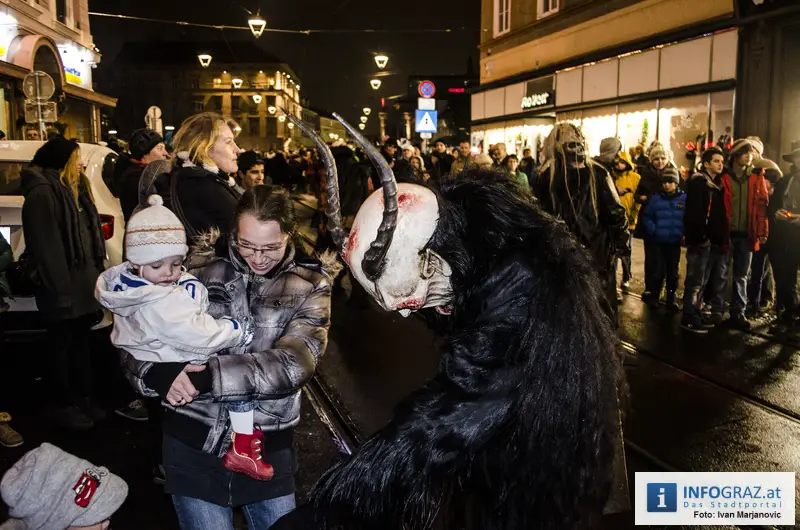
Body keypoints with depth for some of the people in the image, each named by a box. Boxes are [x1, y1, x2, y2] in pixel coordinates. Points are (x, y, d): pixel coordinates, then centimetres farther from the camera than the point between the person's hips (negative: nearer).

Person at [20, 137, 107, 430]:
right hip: (64, 286, -9)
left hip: (83, 281, 9)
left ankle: (82, 398, 27)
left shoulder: (74, 188, 18)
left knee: (81, 341, 15)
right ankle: (62, 405, 15)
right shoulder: (42, 194, -14)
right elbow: (46, 248, -20)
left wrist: (96, 274, 14)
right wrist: (60, 290, -23)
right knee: (62, 345, 3)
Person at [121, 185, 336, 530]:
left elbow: (294, 364, -20)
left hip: (268, 448, 1)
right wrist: (157, 372, -26)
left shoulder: (310, 283, -6)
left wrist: (208, 376, -30)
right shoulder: (201, 264, -6)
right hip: (194, 441, -1)